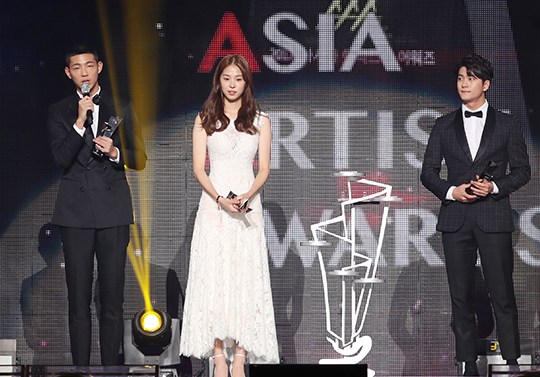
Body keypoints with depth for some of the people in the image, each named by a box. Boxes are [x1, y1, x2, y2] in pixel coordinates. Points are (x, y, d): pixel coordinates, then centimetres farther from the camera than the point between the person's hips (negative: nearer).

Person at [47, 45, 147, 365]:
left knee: (113, 299, -1)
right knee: (78, 299, 0)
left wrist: (115, 153, -9)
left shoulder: (121, 108, 10)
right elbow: (61, 159, -5)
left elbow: (140, 159, 11)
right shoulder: (59, 112, 8)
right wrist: (80, 121, -15)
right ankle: (81, 367, 4)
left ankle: (111, 366, 4)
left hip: (113, 209, 0)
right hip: (76, 212, 0)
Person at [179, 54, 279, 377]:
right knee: (214, 276, -6)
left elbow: (264, 168, 5)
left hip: (248, 203, 1)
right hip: (214, 203, 0)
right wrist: (220, 199, -14)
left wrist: (246, 196, -13)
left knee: (246, 276, -4)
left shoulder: (260, 120, 7)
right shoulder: (205, 119, 6)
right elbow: (199, 168, 2)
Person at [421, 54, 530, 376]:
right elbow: (428, 172, 11)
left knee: (503, 295, -5)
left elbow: (522, 171, 7)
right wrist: (452, 191, -7)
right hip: (456, 217, 2)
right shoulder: (444, 125, 12)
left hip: (494, 216, -2)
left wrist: (494, 187, -10)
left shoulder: (507, 124, 7)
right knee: (461, 296, 3)